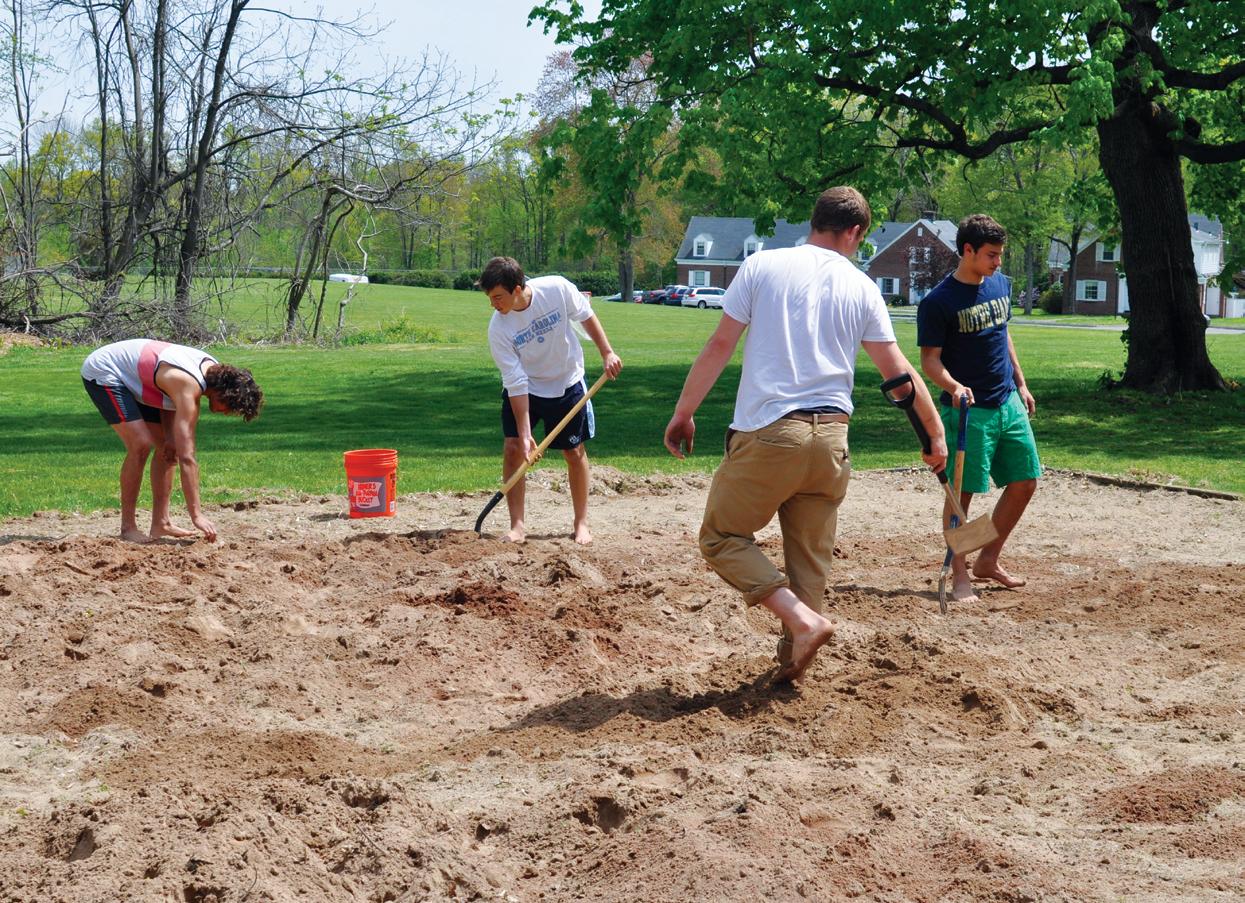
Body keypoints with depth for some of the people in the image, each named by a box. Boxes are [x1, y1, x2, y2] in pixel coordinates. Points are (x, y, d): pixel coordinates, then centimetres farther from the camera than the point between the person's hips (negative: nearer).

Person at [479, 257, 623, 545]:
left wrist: (607, 352, -6)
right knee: (513, 447, -11)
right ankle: (517, 526, -1)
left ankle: (581, 523, 18)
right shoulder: (498, 329, -26)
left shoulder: (557, 288, -26)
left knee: (574, 452, 4)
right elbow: (517, 383, -24)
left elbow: (586, 316, -5)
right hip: (524, 389, 0)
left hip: (567, 383, 1)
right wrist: (525, 434, -26)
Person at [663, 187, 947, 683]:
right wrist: (936, 433, 20)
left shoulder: (762, 265, 2)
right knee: (810, 558, 14)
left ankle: (801, 618, -9)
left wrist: (683, 413, 6)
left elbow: (719, 346, -1)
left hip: (767, 433, -3)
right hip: (831, 437, 3)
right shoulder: (862, 287, 8)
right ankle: (792, 661, 16)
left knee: (722, 538, 7)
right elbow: (899, 371, 9)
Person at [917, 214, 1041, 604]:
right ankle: (959, 576, 7)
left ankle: (988, 560, 23)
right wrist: (953, 386, -31)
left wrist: (1020, 384, 21)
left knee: (1024, 483, 10)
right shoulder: (938, 301, -14)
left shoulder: (1001, 284, 8)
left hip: (1008, 404, 7)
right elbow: (929, 358, -13)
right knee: (962, 491, -3)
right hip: (968, 410, -7)